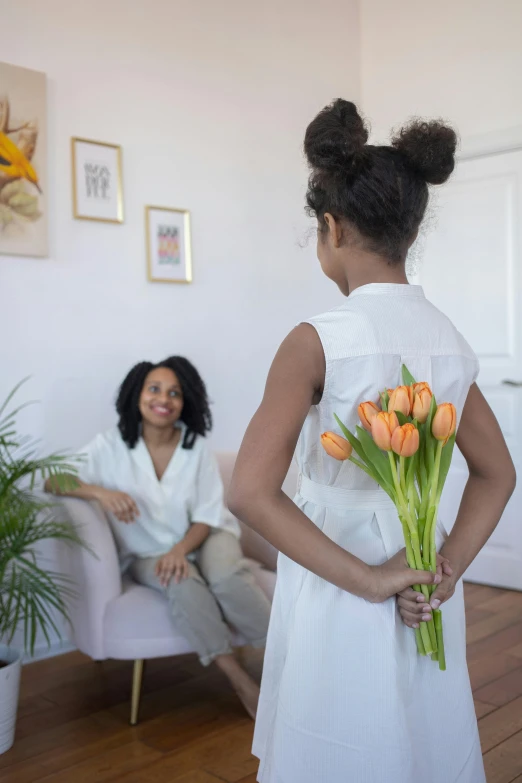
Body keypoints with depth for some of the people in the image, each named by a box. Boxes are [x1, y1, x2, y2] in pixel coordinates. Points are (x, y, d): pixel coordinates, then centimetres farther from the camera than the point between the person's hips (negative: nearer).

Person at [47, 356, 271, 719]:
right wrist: (101, 491, -30)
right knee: (184, 583, -34)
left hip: (203, 539, 1)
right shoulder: (111, 446, -8)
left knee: (226, 576, -33)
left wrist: (180, 549, -25)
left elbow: (207, 516, -5)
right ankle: (242, 683, -30)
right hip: (149, 554, -1)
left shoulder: (197, 446, -6)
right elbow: (54, 482, -12)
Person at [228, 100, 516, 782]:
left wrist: (367, 580, -20)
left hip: (340, 596, -5)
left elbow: (251, 493, -26)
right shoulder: (451, 342, -1)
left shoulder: (318, 342, -19)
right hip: (427, 596, 6)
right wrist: (449, 564, -2)